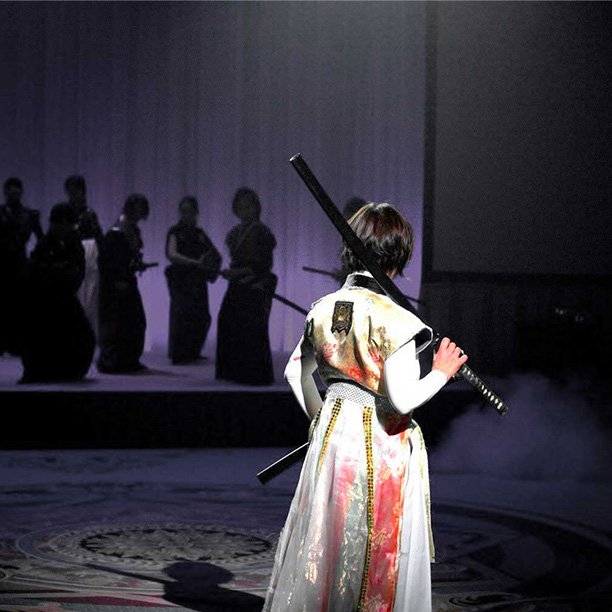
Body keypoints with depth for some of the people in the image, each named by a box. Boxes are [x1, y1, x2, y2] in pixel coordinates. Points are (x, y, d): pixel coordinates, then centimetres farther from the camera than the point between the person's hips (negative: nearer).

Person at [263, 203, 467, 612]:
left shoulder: (324, 310, 1)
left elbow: (296, 371, 13)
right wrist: (442, 372, -6)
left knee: (322, 546, 16)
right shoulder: (393, 320, -19)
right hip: (383, 447, -6)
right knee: (383, 558, 8)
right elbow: (401, 399, -22)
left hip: (333, 434, 6)